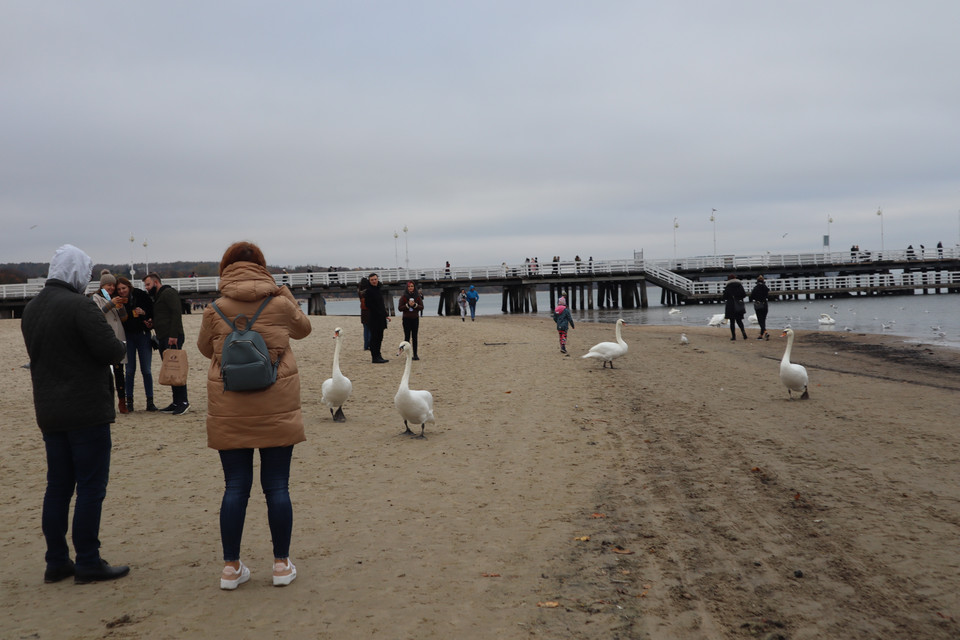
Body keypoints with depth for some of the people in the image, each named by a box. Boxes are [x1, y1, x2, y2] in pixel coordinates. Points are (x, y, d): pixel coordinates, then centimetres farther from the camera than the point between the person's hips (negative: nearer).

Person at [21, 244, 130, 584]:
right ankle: (87, 563, 2)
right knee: (91, 486, -1)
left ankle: (57, 562, 19)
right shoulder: (79, 306, -16)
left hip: (49, 412, 8)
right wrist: (119, 346, 1)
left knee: (58, 486, 13)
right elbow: (112, 351, -19)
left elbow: (38, 353, 17)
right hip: (87, 410, -8)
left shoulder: (31, 309, 11)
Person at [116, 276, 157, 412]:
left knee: (146, 370, 0)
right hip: (127, 336, 1)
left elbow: (153, 312, 1)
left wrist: (144, 313, -17)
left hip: (143, 334, -1)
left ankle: (150, 402, 6)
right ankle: (129, 402, 11)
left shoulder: (141, 295, -5)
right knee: (130, 370, 3)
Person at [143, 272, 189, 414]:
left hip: (172, 338, -10)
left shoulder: (169, 293, -5)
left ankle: (183, 401, -9)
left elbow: (176, 313, -15)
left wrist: (173, 335, -22)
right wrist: (152, 325, 12)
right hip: (163, 338, 10)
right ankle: (176, 402, 10)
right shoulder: (157, 297, 26)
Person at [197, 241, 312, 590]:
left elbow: (205, 348, 14)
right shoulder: (280, 304, -3)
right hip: (277, 408, -1)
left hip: (230, 412, 1)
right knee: (276, 486, 6)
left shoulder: (215, 310, -3)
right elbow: (303, 328, 17)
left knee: (235, 487, 7)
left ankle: (231, 567, 13)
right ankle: (282, 564, 13)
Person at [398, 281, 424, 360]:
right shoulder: (403, 297, 1)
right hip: (406, 319, -1)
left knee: (414, 337, 3)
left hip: (415, 318, 1)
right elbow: (400, 308, -2)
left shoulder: (418, 296, 5)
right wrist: (408, 305, -15)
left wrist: (415, 305, -14)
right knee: (407, 336, -2)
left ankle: (415, 354, 6)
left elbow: (422, 307, 2)